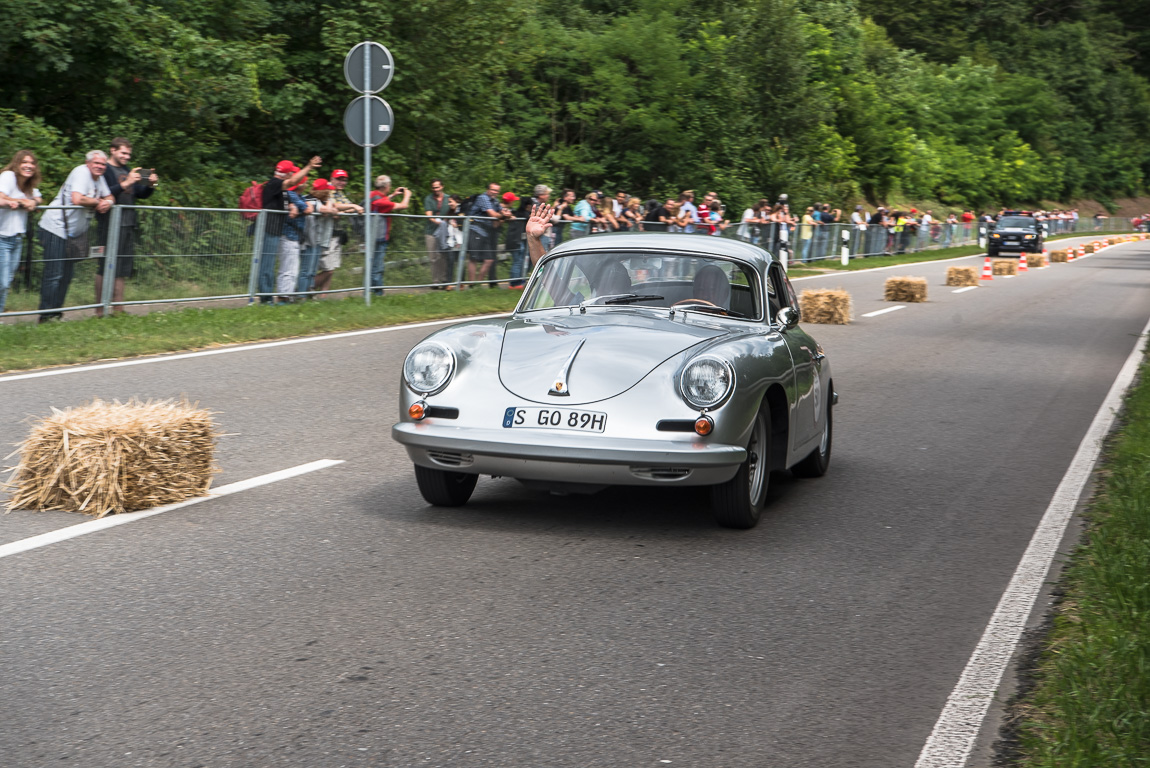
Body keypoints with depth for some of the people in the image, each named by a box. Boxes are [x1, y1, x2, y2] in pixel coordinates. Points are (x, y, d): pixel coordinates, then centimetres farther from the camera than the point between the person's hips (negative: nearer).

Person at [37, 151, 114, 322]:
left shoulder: (99, 178, 11)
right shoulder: (82, 172, -16)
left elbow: (109, 197, 18)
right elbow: (77, 199, -29)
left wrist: (108, 202, -7)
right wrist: (98, 201, -12)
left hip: (74, 232, 9)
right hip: (56, 228, -9)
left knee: (66, 276, 12)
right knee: (54, 274, -8)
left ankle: (55, 312, 20)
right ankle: (46, 315, -3)